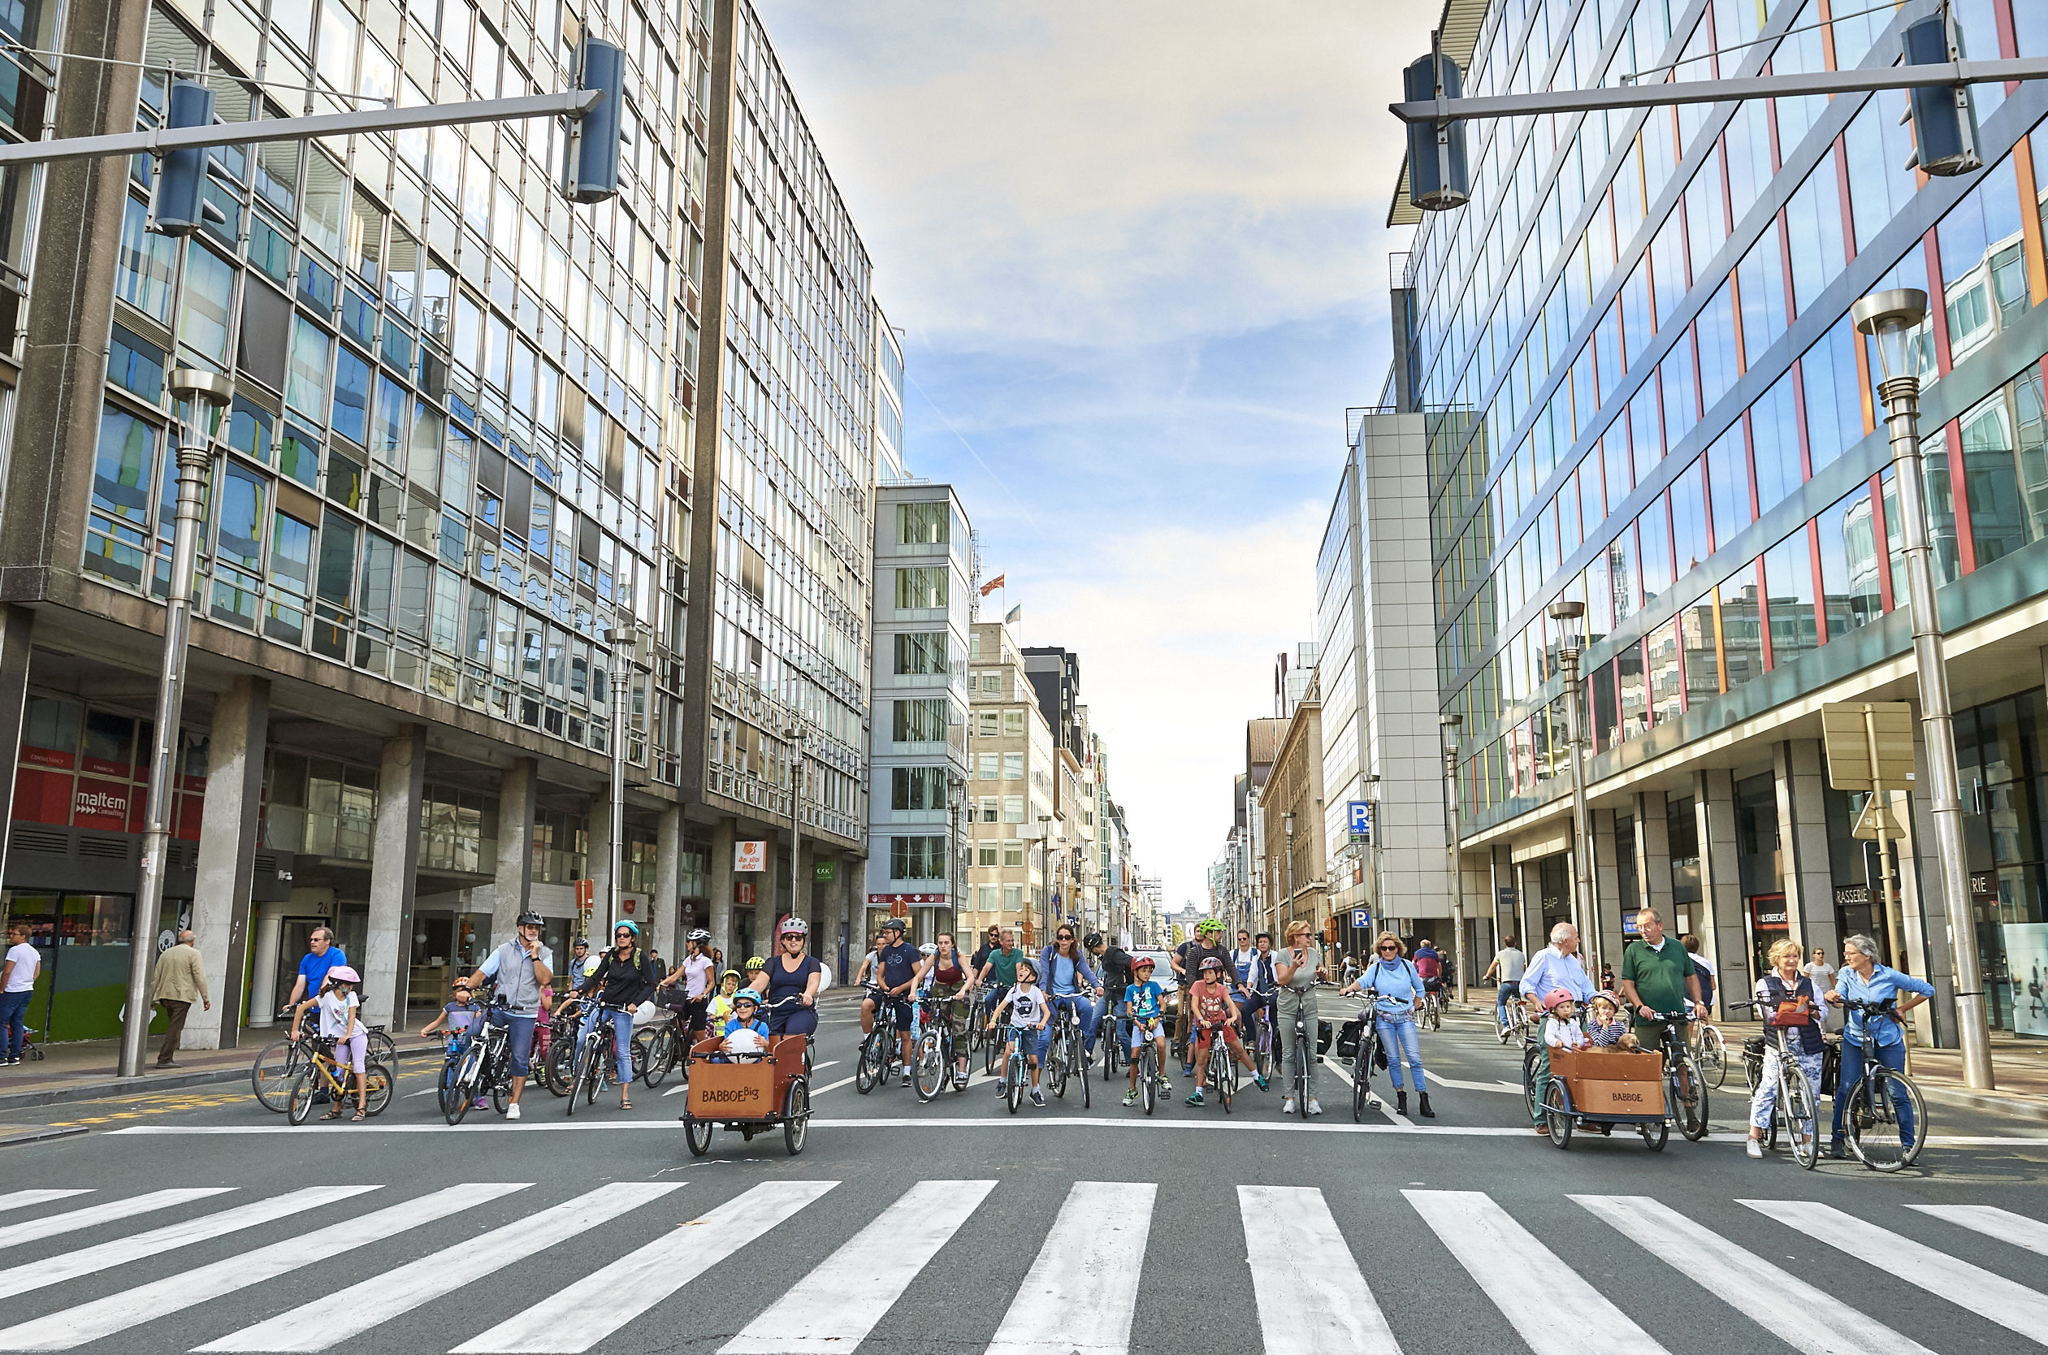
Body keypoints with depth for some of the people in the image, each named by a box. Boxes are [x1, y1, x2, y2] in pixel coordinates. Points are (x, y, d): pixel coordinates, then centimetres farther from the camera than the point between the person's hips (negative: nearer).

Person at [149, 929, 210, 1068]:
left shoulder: (166, 953, 14)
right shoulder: (193, 954, -5)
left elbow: (155, 977, 13)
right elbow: (199, 977, -10)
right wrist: (206, 998, -8)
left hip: (165, 996, 6)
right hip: (182, 996, -6)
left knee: (173, 1027, 15)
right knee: (175, 1029, -4)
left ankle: (167, 1057, 11)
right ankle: (164, 1059, -7)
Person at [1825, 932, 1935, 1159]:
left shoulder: (1889, 976, -5)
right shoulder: (1846, 975, 1)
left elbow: (1927, 990, 2)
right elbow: (1841, 999, -15)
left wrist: (1902, 1009, -1)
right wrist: (1832, 997, -38)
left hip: (1888, 1040, -1)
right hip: (1855, 1039, 1)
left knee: (1898, 1092, -2)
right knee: (1846, 1088, -7)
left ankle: (1908, 1144, 11)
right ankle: (1837, 1140, 2)